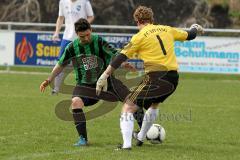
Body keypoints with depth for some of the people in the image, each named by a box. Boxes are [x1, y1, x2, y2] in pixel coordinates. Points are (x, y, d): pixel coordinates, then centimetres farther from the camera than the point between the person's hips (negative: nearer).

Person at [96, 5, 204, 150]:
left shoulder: (140, 37, -2)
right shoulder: (167, 30, 13)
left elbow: (121, 58, -6)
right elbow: (188, 35, 29)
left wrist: (105, 76, -3)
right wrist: (195, 29, 53)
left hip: (155, 77, -6)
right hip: (173, 77, 6)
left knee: (128, 107, 0)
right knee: (155, 105, 34)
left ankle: (126, 144, -17)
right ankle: (141, 138, 47)